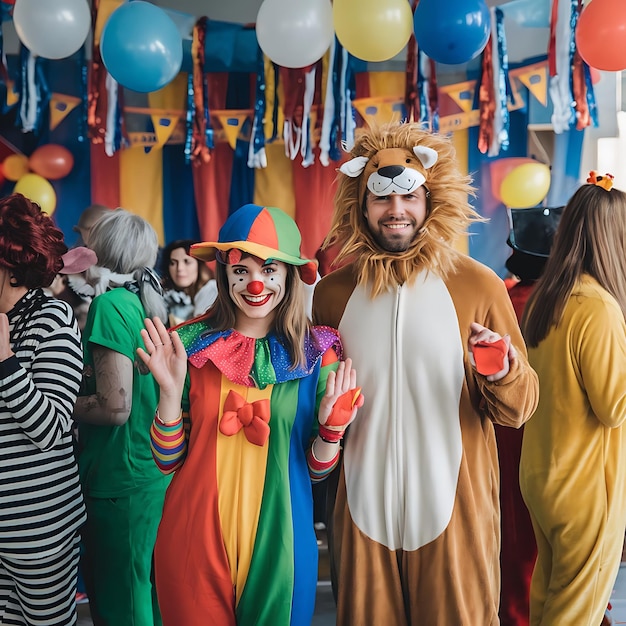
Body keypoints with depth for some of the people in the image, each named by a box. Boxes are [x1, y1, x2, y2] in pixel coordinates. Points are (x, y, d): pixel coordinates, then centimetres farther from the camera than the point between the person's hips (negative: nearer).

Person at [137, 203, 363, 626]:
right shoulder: (192, 344, -7)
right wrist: (171, 389, -18)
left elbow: (317, 468, 0)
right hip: (195, 538, 0)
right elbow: (168, 459, -3)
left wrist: (331, 425, -19)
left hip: (277, 540, 0)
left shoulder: (316, 354, -7)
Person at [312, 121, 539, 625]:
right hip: (362, 510, 2)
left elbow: (518, 409, 0)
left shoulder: (478, 285, -5)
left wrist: (504, 376, -20)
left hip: (455, 511, -1)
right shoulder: (333, 292, 1)